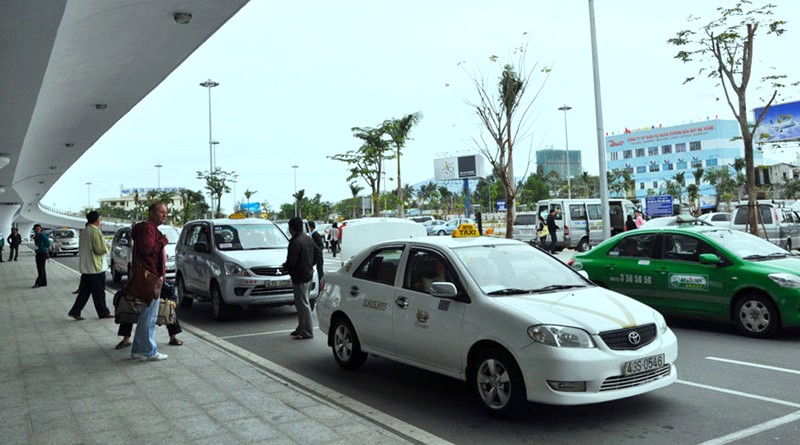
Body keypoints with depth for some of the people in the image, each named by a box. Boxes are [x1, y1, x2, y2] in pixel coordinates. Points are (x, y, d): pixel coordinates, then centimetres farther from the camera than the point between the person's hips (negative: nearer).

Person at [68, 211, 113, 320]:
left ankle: (75, 311, 9)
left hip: (85, 267, 8)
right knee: (99, 291, 3)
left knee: (84, 291, 13)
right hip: (96, 267, -8)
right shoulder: (95, 231, -17)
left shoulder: (84, 231, 10)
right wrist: (107, 248, 0)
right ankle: (103, 312, 12)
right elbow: (101, 249, -20)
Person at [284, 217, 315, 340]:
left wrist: (285, 266, -1)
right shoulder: (308, 239, 11)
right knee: (302, 303, 17)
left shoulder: (295, 242, -19)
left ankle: (307, 332, -1)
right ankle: (301, 328, 25)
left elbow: (291, 262, -22)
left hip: (300, 277, -10)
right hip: (308, 274, 10)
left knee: (303, 304, -5)